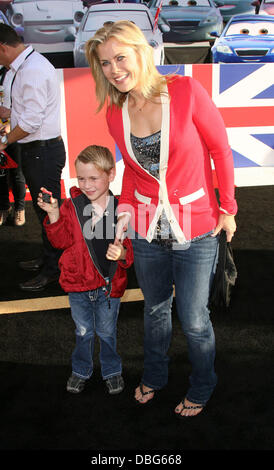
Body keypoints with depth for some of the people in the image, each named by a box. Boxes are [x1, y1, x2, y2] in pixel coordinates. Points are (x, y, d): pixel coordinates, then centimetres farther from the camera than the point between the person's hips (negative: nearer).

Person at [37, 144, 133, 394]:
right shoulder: (71, 206, -7)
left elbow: (131, 246, -6)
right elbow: (62, 241, -7)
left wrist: (122, 253, -28)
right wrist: (54, 215, -21)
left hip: (109, 284, -1)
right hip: (78, 283, 2)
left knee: (107, 332, 17)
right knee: (84, 331, 19)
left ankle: (112, 370, 41)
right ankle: (81, 370, 42)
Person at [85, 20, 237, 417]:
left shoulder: (185, 91, -15)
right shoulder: (115, 114, -1)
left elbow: (220, 149, -7)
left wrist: (227, 207, -3)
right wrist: (125, 208, 0)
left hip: (196, 229, -3)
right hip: (147, 230, 4)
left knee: (194, 320, 7)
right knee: (155, 309, 21)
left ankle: (201, 387, 36)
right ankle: (154, 376, 47)